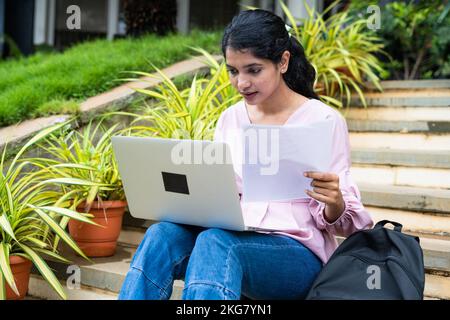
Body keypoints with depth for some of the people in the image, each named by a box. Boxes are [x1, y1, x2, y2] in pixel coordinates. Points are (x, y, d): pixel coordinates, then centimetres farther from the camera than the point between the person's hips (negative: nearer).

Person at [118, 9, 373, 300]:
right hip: (235, 239, 4)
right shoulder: (230, 119, 12)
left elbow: (336, 221, -2)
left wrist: (334, 202, -25)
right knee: (163, 234, -28)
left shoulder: (324, 120, -2)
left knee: (215, 242, -36)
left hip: (299, 254, -4)